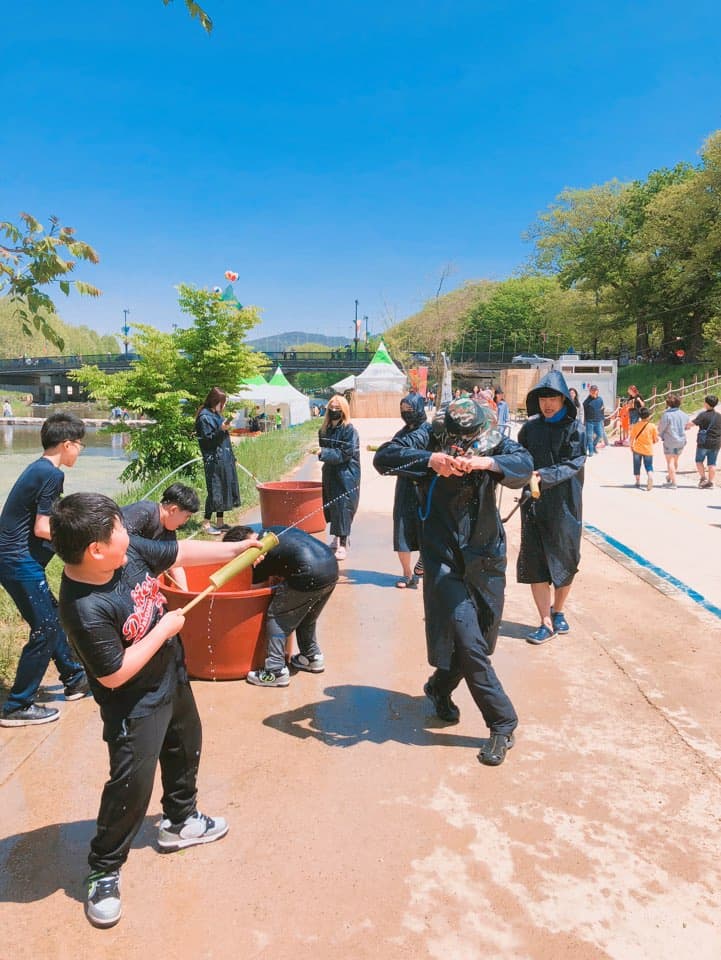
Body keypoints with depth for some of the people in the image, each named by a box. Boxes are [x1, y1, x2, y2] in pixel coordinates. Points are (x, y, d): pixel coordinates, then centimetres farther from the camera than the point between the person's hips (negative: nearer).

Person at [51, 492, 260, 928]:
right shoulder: (85, 609, -36)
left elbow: (181, 552, -1)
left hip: (172, 677, 8)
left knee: (186, 749, 25)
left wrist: (236, 549, 1)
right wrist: (164, 628, -25)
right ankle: (104, 871, 24)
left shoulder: (130, 550, -16)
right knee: (132, 783, -2)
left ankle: (180, 822, 51)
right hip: (135, 704, -8)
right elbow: (114, 675, -30)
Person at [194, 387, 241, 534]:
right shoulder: (204, 417, -10)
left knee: (224, 489, 10)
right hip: (214, 460, -9)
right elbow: (207, 440, -16)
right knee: (215, 490, -7)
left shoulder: (216, 414, 17)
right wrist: (221, 430, -24)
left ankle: (220, 522, 18)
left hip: (224, 459, 9)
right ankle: (206, 523, 1)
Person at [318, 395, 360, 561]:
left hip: (346, 476, -6)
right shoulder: (324, 429, 8)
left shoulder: (350, 430, -12)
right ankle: (336, 538, 29)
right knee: (330, 507, 12)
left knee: (343, 508, -6)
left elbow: (345, 453, -18)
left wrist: (323, 452, -22)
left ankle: (342, 545, 1)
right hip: (329, 473, 7)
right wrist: (318, 451, -1)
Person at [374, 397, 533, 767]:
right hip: (443, 559, -3)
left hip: (486, 556, 4)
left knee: (477, 640, 15)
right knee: (468, 640, -11)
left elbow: (525, 463, -21)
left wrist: (486, 462, -40)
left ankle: (439, 688, 42)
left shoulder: (494, 441, -4)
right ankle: (502, 723, 5)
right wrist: (428, 459, -37)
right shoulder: (429, 437, -11)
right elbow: (383, 457, -22)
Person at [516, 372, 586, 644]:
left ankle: (558, 612, 34)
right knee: (534, 564, 0)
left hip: (564, 506, -2)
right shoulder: (530, 427, 4)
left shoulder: (574, 428, -5)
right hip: (534, 505, 2)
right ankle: (546, 623, 10)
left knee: (565, 562, 10)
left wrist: (544, 476, -27)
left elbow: (573, 464, -14)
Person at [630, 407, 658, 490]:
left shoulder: (636, 425, -7)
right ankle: (650, 478, -22)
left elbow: (632, 437, -3)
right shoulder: (652, 426, -9)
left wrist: (631, 446, 11)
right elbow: (656, 439, -4)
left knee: (637, 467, 15)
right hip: (648, 450, -1)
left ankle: (638, 483, 22)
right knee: (649, 467, 5)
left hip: (637, 449, 1)